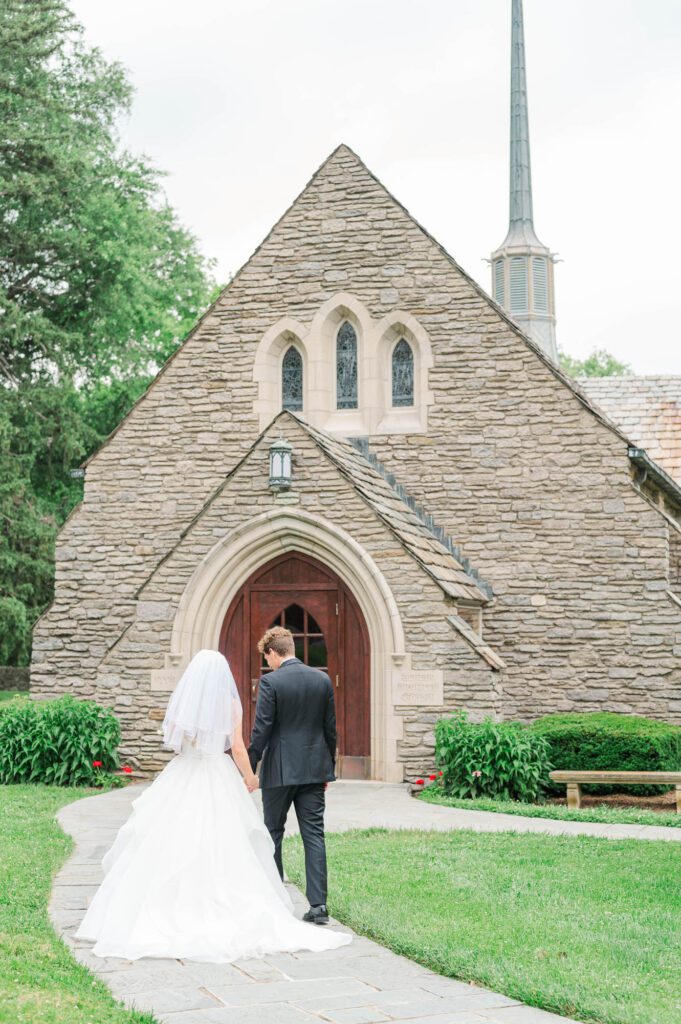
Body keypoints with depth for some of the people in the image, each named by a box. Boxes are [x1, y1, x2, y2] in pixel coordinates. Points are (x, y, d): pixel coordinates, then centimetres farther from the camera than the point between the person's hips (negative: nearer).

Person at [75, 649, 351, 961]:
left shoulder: (182, 702, 0)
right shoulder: (229, 704, -4)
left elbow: (173, 740, 12)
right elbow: (238, 750, -2)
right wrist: (249, 777, 14)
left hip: (181, 779, 1)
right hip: (219, 781, -1)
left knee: (170, 847, 4)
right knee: (221, 850, 2)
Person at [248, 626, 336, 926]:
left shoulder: (270, 682, -11)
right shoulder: (323, 680, 4)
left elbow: (261, 729, -13)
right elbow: (330, 728, 8)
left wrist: (250, 769, -7)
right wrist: (329, 768, 17)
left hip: (279, 770, -4)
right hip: (314, 769, 4)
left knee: (272, 833, 11)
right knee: (314, 836, 4)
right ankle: (318, 905, -2)